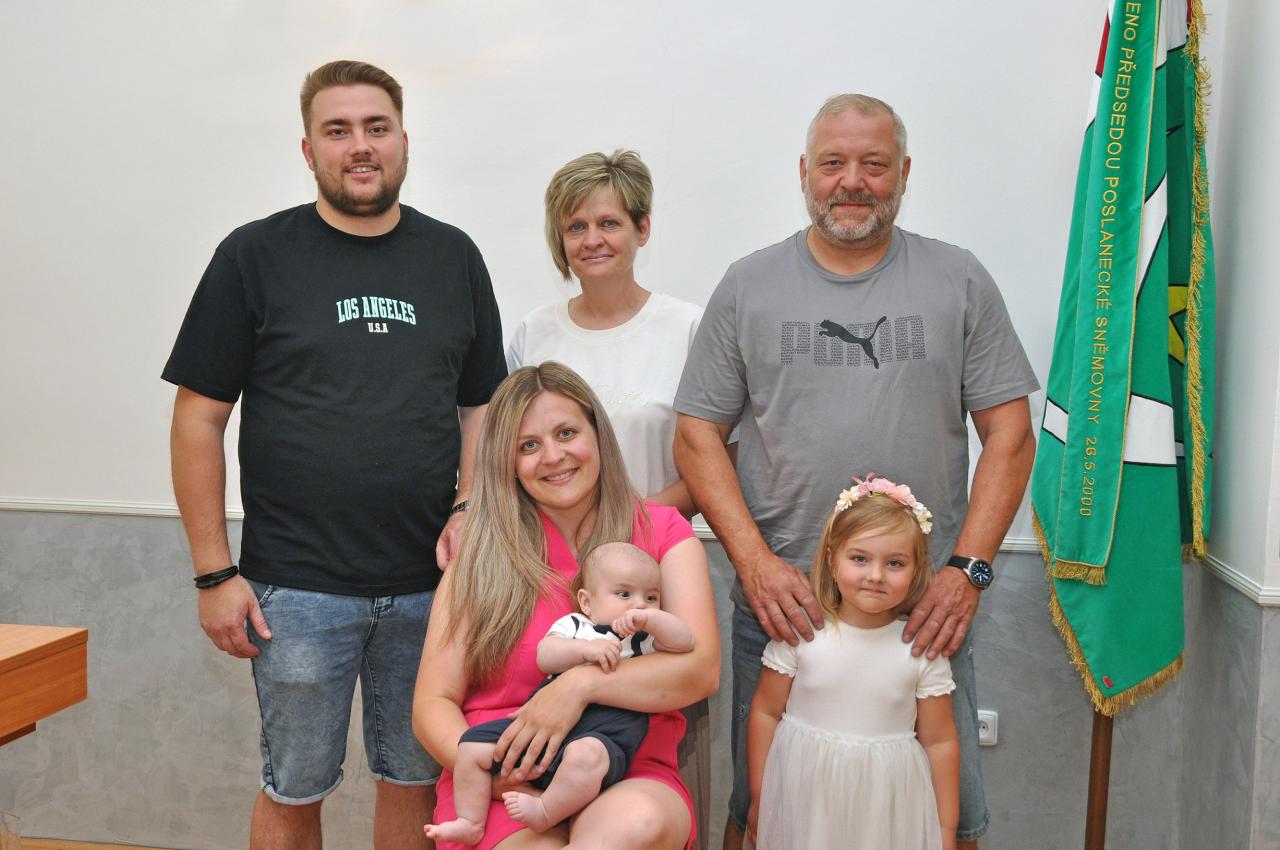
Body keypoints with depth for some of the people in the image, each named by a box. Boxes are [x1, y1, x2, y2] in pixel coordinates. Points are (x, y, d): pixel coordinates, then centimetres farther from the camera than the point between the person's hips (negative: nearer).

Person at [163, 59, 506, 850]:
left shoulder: (454, 257, 7)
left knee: (416, 780, 13)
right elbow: (199, 419, -1)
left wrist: (468, 510, -4)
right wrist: (215, 574, -5)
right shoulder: (255, 256, -1)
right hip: (298, 585, -2)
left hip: (429, 584, 2)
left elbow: (481, 404, 12)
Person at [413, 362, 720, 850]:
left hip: (631, 777, 1)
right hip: (504, 789, 0)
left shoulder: (662, 533, 5)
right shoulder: (482, 556, 6)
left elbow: (702, 669, -8)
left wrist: (582, 683, -21)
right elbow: (432, 704, 3)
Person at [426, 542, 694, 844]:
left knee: (586, 754, -40)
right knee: (474, 745, -4)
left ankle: (544, 813, -23)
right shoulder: (573, 625, 18)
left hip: (606, 731, -3)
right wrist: (586, 649, -11)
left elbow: (685, 641, 0)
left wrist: (649, 617, -10)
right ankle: (471, 822, 6)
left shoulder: (648, 637, 16)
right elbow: (545, 658, 3)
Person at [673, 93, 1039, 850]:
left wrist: (968, 569, -8)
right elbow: (698, 436, 3)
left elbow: (1009, 433, 3)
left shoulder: (960, 282, 5)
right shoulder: (748, 286, 5)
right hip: (779, 600, 0)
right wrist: (755, 562, -9)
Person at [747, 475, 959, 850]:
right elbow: (765, 713, -1)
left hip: (887, 808, 0)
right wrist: (758, 800, 3)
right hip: (804, 801, 0)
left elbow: (939, 741, -1)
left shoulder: (922, 649, -8)